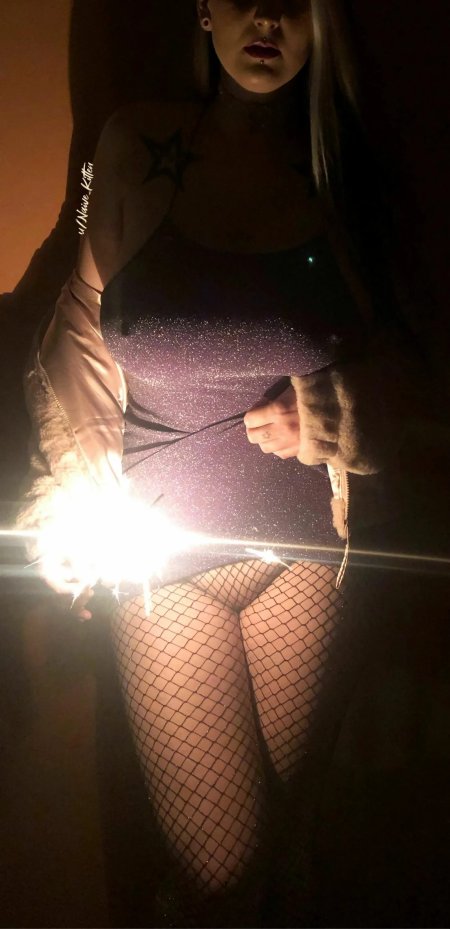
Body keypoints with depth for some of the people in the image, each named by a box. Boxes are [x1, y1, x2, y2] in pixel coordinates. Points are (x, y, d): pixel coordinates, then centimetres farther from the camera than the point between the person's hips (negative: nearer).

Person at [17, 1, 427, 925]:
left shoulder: (342, 169, 1)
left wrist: (329, 415, -11)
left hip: (307, 532, 2)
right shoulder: (138, 144, 0)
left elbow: (392, 355, 10)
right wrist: (76, 488, 0)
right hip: (164, 535, -1)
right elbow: (88, 320, 8)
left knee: (287, 807, 11)